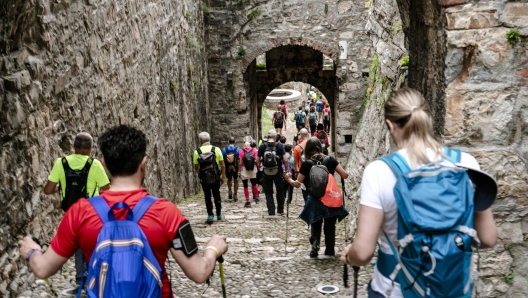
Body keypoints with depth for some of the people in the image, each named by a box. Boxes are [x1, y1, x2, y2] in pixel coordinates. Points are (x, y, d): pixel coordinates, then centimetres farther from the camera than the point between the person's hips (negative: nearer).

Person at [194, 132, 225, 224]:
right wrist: (222, 176, 7)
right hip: (216, 178, 1)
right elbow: (223, 165, -4)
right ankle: (219, 214, 27)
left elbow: (196, 168, 1)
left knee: (207, 197, 13)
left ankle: (210, 215, 8)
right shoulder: (216, 149, -5)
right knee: (216, 195, 18)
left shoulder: (197, 152, -7)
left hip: (204, 179, -1)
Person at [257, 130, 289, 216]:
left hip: (266, 173, 0)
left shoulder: (262, 146, -4)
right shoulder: (279, 146, -7)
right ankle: (280, 210, 26)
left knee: (268, 192, 10)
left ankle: (271, 211, 8)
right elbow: (285, 160, -13)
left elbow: (258, 160, 0)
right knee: (280, 191, 18)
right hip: (278, 172, 0)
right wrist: (287, 169, 1)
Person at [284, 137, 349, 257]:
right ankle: (330, 251, 19)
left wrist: (288, 179, 16)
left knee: (316, 226, 16)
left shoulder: (307, 164, -6)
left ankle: (315, 246, -7)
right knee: (330, 227, 15)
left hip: (315, 201, -1)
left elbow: (297, 184, -3)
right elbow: (345, 175, -3)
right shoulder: (330, 159, -2)